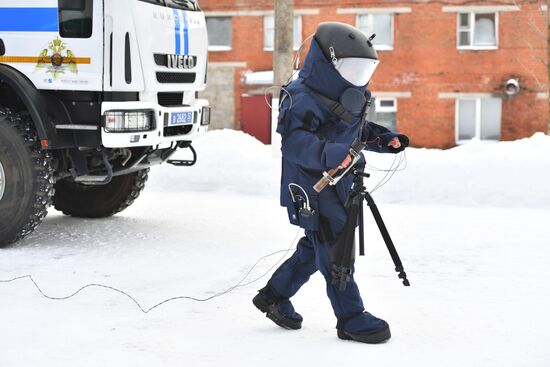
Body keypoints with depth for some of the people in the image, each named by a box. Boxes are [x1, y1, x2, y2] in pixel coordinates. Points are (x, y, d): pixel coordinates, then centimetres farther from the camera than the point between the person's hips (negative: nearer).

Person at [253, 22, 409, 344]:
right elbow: (293, 140, -31)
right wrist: (328, 153, -44)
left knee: (314, 249, 18)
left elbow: (361, 131, 26)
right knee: (335, 252, -6)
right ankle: (352, 319, 2)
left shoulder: (349, 98, 13)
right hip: (312, 190, -10)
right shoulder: (303, 98, -19)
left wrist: (386, 139, 9)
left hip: (339, 187, 10)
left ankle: (274, 296, 35)